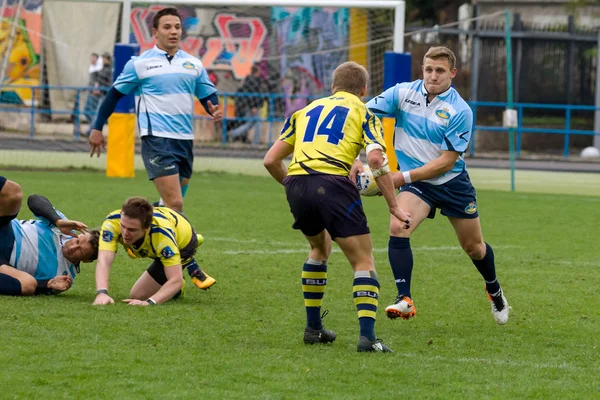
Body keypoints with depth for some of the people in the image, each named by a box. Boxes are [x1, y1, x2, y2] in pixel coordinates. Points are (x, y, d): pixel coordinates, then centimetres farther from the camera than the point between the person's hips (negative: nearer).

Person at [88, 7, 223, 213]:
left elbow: (208, 96, 15)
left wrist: (215, 111, -8)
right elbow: (115, 94, 6)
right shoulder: (140, 63, -1)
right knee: (175, 205, -18)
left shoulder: (193, 64, 11)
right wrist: (97, 128, 5)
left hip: (185, 140, 6)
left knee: (172, 204, 12)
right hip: (157, 140, -6)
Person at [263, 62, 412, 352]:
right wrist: (393, 206, 2)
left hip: (296, 184, 5)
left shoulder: (306, 110, 27)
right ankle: (367, 334, -14)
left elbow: (271, 160, 22)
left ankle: (313, 328, 28)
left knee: (320, 247, 30)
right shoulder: (363, 113, 16)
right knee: (364, 262, 3)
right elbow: (376, 159, -3)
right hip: (333, 185, -4)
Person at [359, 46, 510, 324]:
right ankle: (404, 300, -27)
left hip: (452, 182, -1)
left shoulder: (460, 111, -17)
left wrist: (404, 177, -25)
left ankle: (494, 290, 44)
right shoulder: (403, 93, -10)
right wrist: (353, 158, -25)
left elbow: (446, 161, -18)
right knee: (397, 228, -28)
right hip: (415, 182, 1)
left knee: (473, 246, 14)